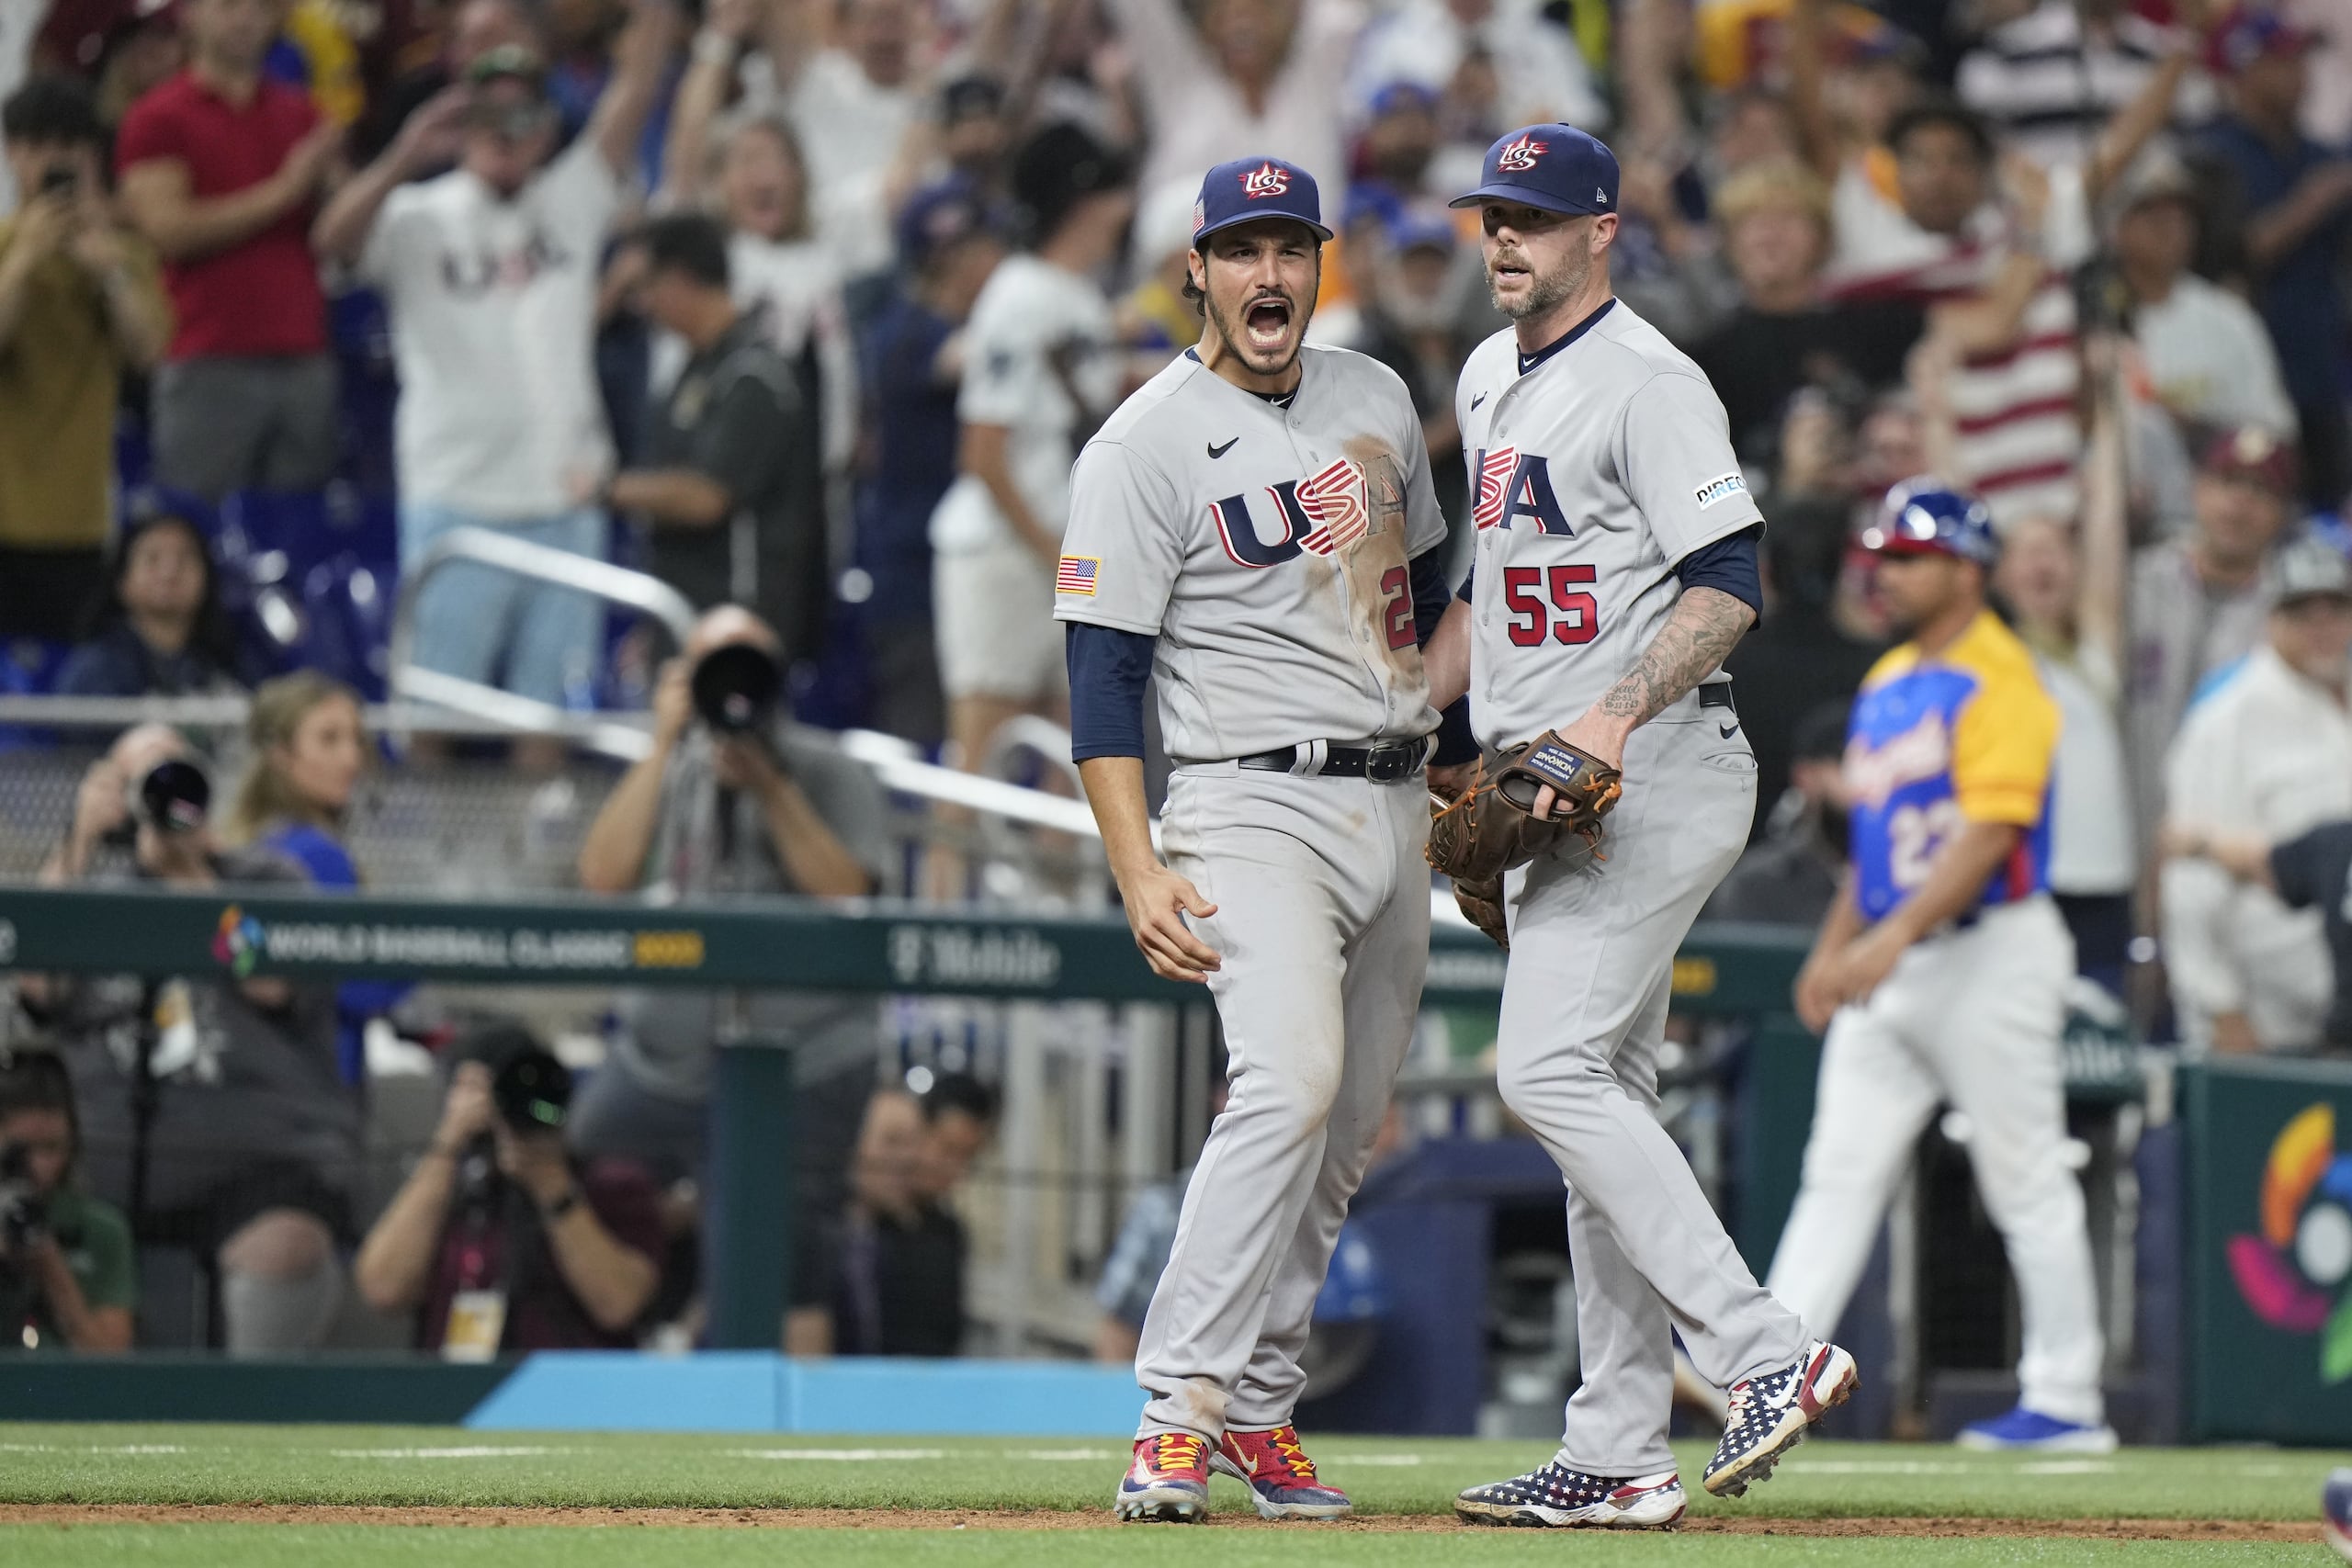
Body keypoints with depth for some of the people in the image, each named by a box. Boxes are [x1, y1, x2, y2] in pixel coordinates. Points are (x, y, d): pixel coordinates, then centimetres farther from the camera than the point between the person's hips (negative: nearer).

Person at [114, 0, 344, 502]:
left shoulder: (300, 116, 16)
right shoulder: (158, 119, 3)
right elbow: (168, 228, -9)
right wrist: (282, 192, -9)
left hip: (303, 361, 4)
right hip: (211, 367, -4)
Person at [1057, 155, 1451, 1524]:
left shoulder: (1378, 399, 11)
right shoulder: (1146, 446, -8)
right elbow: (1104, 677, -11)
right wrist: (1141, 874, -20)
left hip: (1396, 806, 7)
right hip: (1257, 804, -7)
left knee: (1348, 1129, 7)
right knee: (1290, 1080, -25)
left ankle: (1261, 1409, 18)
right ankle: (1178, 1412, -28)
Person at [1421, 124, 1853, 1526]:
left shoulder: (1647, 382, -12)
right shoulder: (1489, 381, 17)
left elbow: (1730, 584, -20)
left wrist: (1619, 712, -31)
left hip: (1658, 774, -10)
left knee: (1552, 1069, -19)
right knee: (1601, 1096, 8)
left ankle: (1768, 1354, -20)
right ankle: (1619, 1459, 9)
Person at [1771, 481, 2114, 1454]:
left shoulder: (2000, 682, -11)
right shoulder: (1886, 684, 17)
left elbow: (1989, 831, -21)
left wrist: (1893, 938, -29)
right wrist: (1834, 947, 15)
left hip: (1991, 952, -8)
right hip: (1890, 967, 8)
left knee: (2027, 1182, -2)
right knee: (1840, 1172, 1)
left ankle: (2066, 1401, 2)